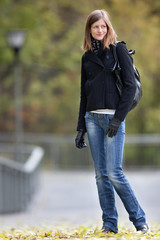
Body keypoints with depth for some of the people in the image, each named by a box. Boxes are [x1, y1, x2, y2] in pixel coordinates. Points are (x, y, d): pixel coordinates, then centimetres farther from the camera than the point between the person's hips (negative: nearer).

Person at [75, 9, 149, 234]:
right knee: (101, 174, 3)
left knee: (114, 173, -11)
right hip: (92, 118, 6)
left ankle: (139, 219, 1)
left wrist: (118, 118, -14)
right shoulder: (87, 57, 15)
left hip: (113, 117, -5)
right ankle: (109, 223, 8)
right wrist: (81, 127, 13)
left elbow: (130, 85, -8)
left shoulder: (118, 50, -1)